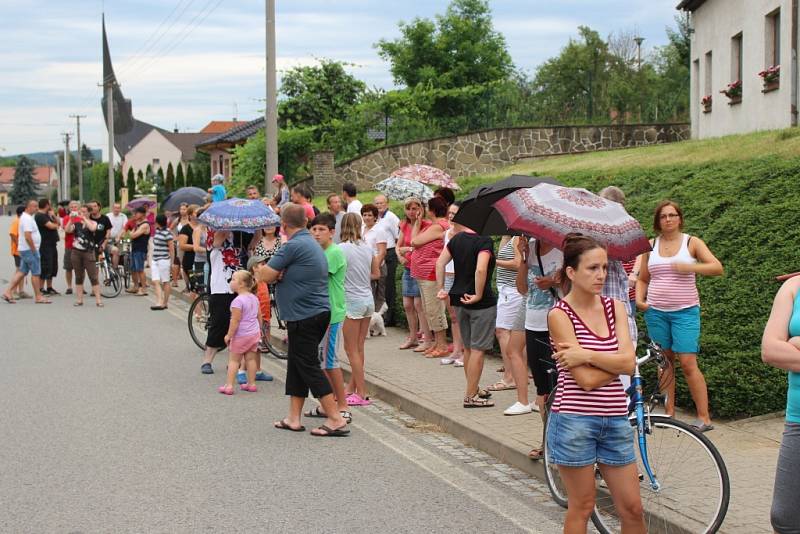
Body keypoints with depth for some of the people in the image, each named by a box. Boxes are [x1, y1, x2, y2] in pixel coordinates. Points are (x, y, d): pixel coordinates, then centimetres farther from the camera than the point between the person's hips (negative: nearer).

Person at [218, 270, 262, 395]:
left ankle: (229, 385, 0)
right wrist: (259, 331, 25)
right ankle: (251, 384, 16)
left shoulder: (238, 301, -20)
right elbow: (259, 317, 12)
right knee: (250, 359, 13)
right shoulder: (254, 298, 5)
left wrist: (229, 335, -14)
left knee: (233, 360, 2)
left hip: (241, 335, -7)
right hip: (255, 334, 7)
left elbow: (235, 320, -21)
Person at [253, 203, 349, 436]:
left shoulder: (294, 246, -17)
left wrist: (260, 270, 8)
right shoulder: (312, 243, 15)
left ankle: (336, 420, -6)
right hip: (318, 312, 10)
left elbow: (266, 276, -15)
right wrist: (279, 274, -4)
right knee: (296, 366, 15)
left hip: (304, 318, -10)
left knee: (309, 367, -5)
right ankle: (294, 418, 19)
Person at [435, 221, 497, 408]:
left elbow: (440, 262, 4)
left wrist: (440, 288, 6)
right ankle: (470, 396, 2)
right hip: (481, 302, -7)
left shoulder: (457, 239, 6)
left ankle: (473, 388, 31)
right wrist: (478, 295, -20)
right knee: (478, 349, 0)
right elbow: (481, 269, -28)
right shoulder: (484, 241, -16)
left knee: (468, 348, 18)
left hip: (459, 299, 7)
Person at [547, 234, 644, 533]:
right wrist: (614, 361, -5)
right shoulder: (560, 315, -8)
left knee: (632, 508, 8)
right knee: (582, 507, 6)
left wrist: (585, 355, -15)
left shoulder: (615, 308, 7)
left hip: (615, 419, 5)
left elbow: (628, 363, -7)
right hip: (574, 420, -5)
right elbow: (586, 379, -16)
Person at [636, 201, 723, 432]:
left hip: (685, 311, -3)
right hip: (655, 311, 3)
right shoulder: (651, 246, 10)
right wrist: (639, 299, 0)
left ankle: (704, 418, -7)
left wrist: (690, 267, -20)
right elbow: (642, 279, 18)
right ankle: (669, 413, 14)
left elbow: (717, 267, -7)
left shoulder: (692, 242, 3)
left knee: (688, 363, -11)